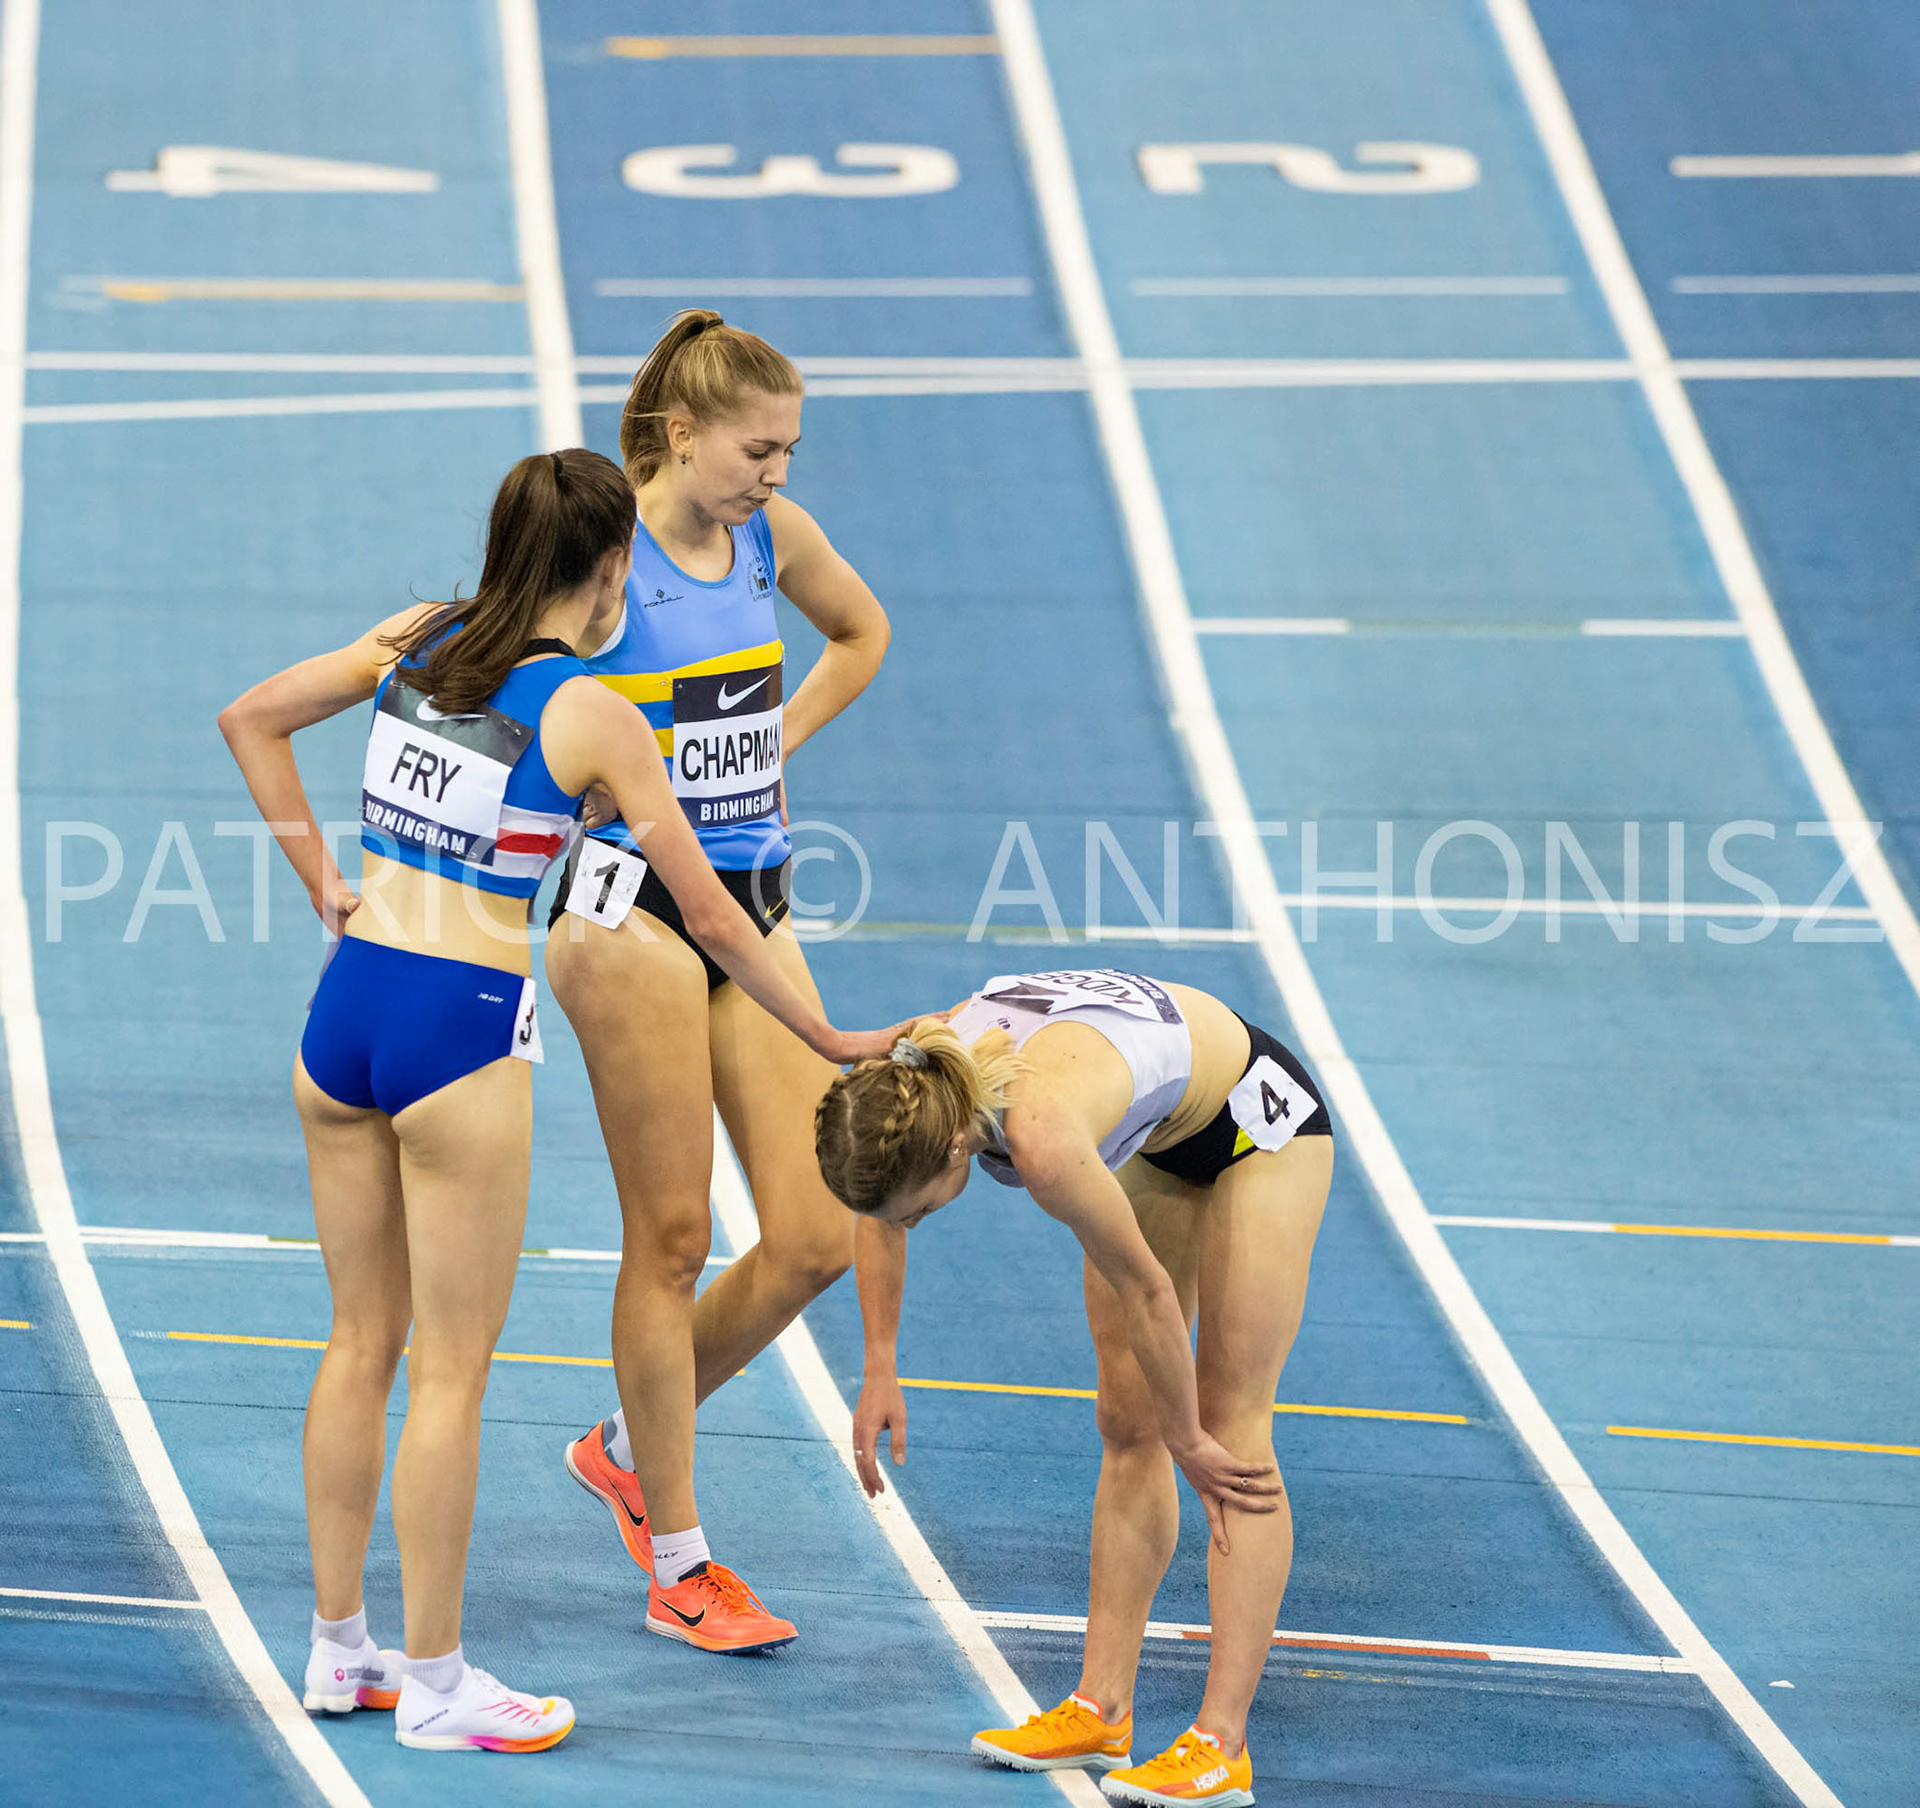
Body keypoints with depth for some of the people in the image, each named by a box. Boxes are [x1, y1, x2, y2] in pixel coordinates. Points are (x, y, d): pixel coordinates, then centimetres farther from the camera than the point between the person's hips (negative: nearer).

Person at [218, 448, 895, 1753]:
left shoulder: (419, 643, 6)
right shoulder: (589, 715, -10)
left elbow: (249, 720, 17)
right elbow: (711, 919, -6)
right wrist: (829, 1040, 6)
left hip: (347, 1004, 6)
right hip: (462, 1029, -6)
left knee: (361, 1339, 16)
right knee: (451, 1367, 3)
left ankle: (339, 1647, 23)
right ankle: (432, 1684, 8)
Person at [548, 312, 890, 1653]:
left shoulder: (774, 536, 5)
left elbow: (861, 633, 25)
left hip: (755, 909, 7)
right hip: (636, 910, -7)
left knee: (817, 1237, 2)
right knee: (673, 1238, -1)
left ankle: (635, 1447, 24)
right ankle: (678, 1564, 9)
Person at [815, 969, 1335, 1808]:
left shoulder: (1043, 1140, -43)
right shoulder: (900, 1089, -22)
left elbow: (1147, 1291, -28)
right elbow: (880, 1217, 2)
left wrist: (1188, 1439, -15)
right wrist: (880, 1372, 4)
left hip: (1262, 1122, -7)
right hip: (1155, 1131, 7)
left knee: (1232, 1428, -9)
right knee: (1126, 1425, 6)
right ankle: (1101, 1709, 10)